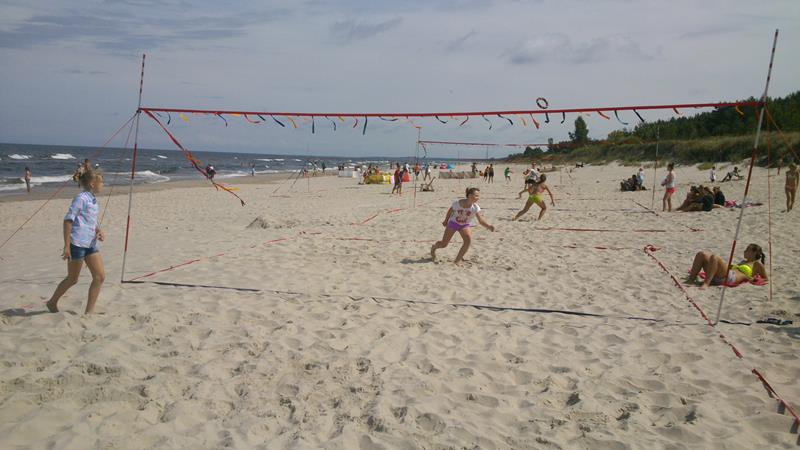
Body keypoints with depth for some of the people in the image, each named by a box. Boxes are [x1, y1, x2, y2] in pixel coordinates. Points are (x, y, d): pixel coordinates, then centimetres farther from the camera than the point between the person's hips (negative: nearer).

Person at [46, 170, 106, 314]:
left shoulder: (94, 200, 14)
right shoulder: (81, 198, -11)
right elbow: (68, 220, -14)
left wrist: (99, 231, 4)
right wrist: (67, 246, -17)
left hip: (90, 244, 8)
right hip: (77, 243, -8)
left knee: (100, 276, -1)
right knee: (72, 279, 7)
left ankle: (89, 311, 5)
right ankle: (52, 302, 30)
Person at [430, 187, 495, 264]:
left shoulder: (475, 208, -25)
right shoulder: (457, 203, -27)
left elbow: (481, 221, -28)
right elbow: (450, 211, -7)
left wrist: (488, 226, -48)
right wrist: (446, 220, 8)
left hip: (465, 225, 1)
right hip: (453, 223, -1)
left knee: (468, 240, -28)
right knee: (443, 244, 5)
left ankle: (458, 259, -12)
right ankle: (434, 248, 43)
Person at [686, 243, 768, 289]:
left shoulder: (757, 264, 18)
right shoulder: (743, 262, 39)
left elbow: (765, 279, 14)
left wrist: (753, 279, 2)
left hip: (731, 277, -8)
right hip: (718, 278, 8)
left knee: (714, 257, -33)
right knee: (701, 254, -9)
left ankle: (706, 283, -43)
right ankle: (691, 279, -19)